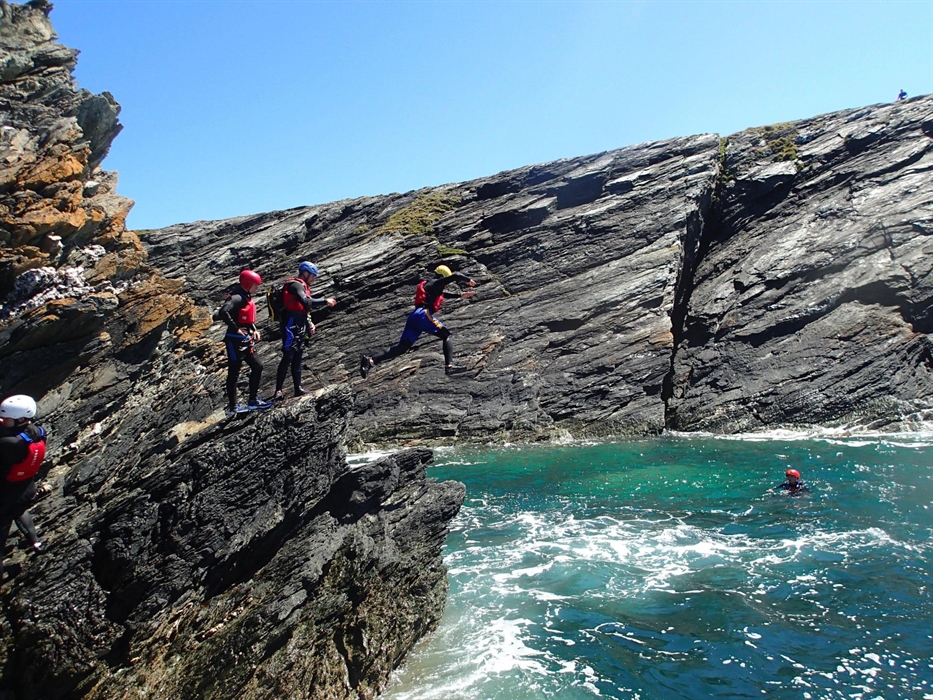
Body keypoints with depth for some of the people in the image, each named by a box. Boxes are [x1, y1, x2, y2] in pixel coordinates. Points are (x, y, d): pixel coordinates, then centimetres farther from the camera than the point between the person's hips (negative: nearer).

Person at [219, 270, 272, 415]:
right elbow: (223, 312, -32)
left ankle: (253, 400, 20)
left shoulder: (247, 298, 14)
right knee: (234, 373, -2)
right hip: (235, 341, -10)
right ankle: (232, 407, 5)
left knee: (257, 367, 12)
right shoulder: (237, 297, -17)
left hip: (246, 341, 10)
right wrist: (236, 328, -24)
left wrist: (254, 330, 8)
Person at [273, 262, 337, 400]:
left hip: (300, 327, 10)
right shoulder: (296, 285, -11)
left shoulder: (303, 287, 20)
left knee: (297, 358, 10)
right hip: (291, 326, -10)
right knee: (288, 357, -11)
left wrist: (309, 323, 9)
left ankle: (298, 388, 14)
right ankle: (278, 391, -10)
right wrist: (325, 301, -24)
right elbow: (305, 301, -28)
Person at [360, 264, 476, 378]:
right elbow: (455, 276, -4)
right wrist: (468, 280, 13)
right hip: (424, 314, -8)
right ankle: (449, 366, -13)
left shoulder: (428, 285, 32)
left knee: (402, 347, 0)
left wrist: (461, 296, 46)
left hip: (413, 317, 8)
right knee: (446, 336, 4)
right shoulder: (437, 283, 6)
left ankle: (371, 361, -11)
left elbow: (443, 294, 44)